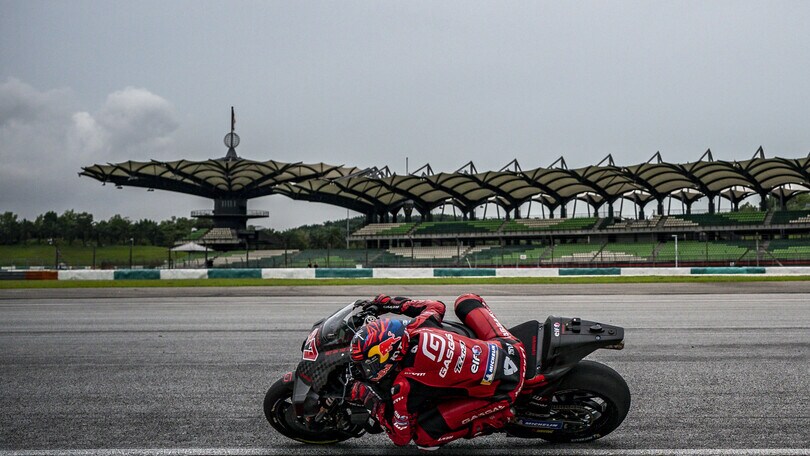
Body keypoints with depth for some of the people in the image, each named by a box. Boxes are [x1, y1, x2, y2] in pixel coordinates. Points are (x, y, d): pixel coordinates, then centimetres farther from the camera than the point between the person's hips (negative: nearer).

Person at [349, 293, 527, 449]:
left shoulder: (405, 384, -22)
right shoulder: (415, 327, -5)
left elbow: (401, 436, -7)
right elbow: (437, 306, 21)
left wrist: (372, 402, -1)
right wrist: (390, 303, 25)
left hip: (501, 392, -7)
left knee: (423, 435, -5)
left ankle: (497, 417, 0)